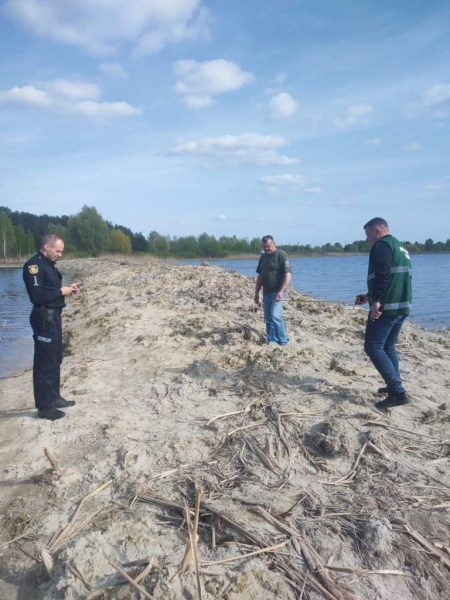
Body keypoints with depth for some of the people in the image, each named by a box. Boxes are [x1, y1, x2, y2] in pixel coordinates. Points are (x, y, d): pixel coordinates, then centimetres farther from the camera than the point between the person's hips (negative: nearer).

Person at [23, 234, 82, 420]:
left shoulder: (49, 264, 14)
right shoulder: (34, 265, -16)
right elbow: (37, 295, -24)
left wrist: (68, 289, 4)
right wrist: (61, 291, -17)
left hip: (54, 316, 10)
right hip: (44, 318, -10)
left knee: (55, 360, 17)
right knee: (44, 362, -5)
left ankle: (54, 398, 29)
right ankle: (44, 407, 3)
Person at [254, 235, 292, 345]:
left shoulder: (281, 255, -9)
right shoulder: (263, 257, 12)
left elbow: (288, 276, -15)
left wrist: (281, 291, -24)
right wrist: (256, 293, 13)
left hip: (277, 293, -7)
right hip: (266, 293, 7)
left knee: (275, 316, -18)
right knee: (268, 319, 8)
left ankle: (283, 343, -8)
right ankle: (271, 342, 16)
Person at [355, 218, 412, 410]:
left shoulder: (381, 245, -6)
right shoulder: (400, 248, 25)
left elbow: (383, 275, -22)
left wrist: (377, 301, -27)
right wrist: (369, 296, 33)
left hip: (386, 306, -10)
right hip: (402, 306, 10)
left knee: (373, 347, -8)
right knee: (388, 346, 18)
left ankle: (398, 392, -14)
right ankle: (394, 386, 22)